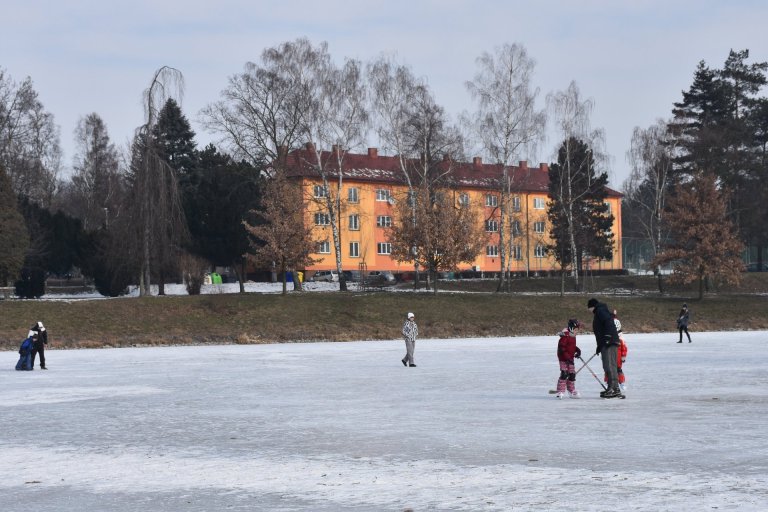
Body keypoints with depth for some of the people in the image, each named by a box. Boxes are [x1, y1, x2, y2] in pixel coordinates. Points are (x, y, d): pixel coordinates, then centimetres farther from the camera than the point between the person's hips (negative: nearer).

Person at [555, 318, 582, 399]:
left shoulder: (572, 335, 12)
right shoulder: (565, 335, -19)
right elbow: (561, 348, -23)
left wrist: (577, 350, 6)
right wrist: (567, 358, -26)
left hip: (570, 358, 9)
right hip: (563, 359, -9)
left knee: (572, 374, 11)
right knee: (564, 374, -15)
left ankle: (572, 391, 22)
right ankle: (560, 391, -13)